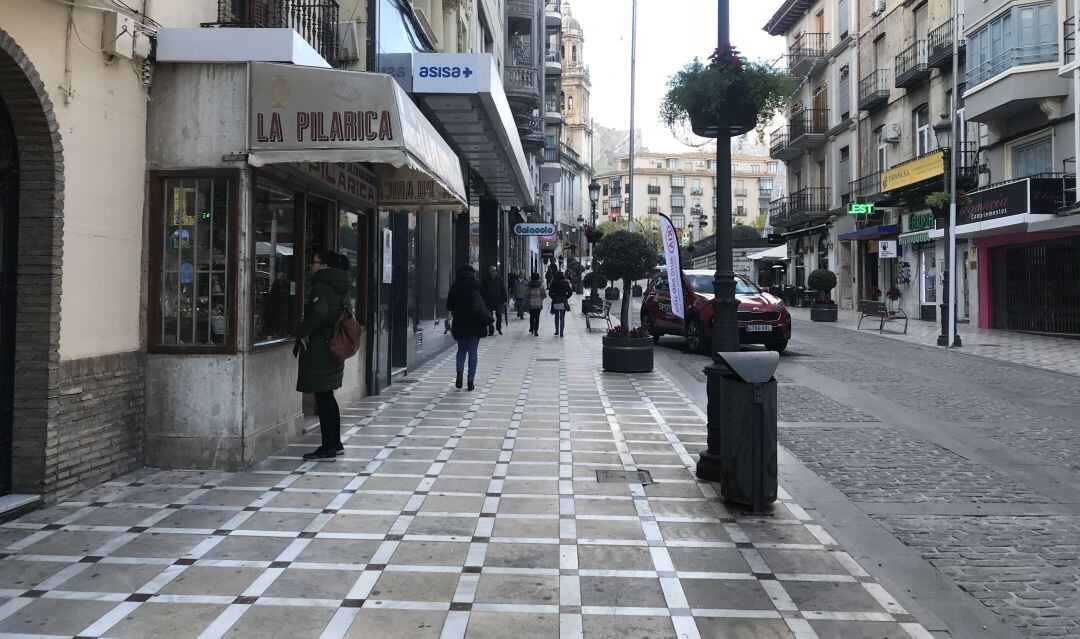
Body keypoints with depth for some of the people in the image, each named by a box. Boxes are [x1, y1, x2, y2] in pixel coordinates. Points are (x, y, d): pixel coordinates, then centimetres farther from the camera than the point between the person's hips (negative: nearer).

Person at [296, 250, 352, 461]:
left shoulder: (321, 286, -15)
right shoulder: (339, 287, 13)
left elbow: (319, 312, -30)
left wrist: (302, 333, -18)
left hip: (319, 349, -9)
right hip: (332, 347, 9)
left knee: (323, 399, -3)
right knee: (327, 398, 17)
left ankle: (328, 449, 2)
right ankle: (335, 444, 24)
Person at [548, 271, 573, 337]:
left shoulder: (553, 283, -5)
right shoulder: (565, 283, -5)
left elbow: (550, 293, -6)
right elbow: (570, 292, -6)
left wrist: (554, 298, 7)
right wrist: (566, 298, 6)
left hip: (555, 302, 1)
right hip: (563, 302, -1)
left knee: (556, 317, 18)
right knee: (562, 318, 3)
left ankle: (557, 331, 21)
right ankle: (561, 332, -2)